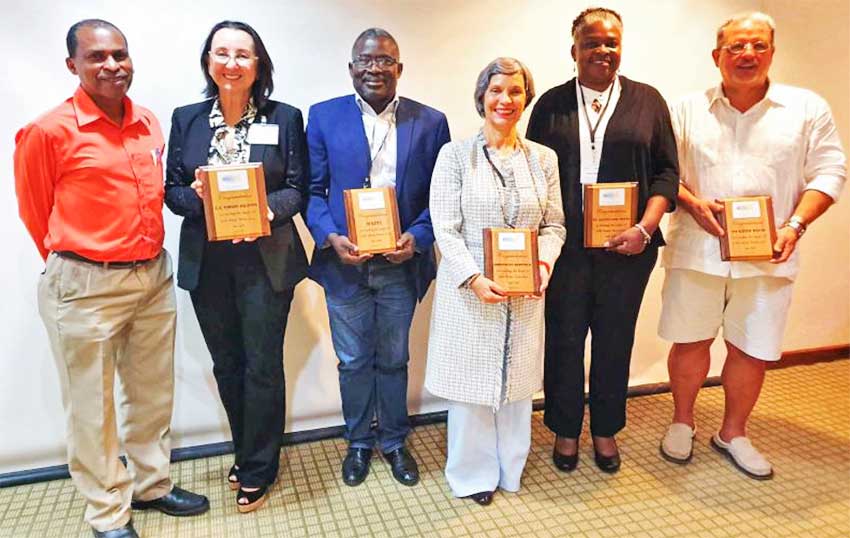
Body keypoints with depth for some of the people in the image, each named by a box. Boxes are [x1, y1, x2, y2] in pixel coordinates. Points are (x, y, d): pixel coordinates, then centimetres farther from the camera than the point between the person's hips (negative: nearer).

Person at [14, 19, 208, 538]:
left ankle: (151, 484, 37)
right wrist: (72, 263, 10)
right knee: (92, 408, 8)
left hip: (155, 276, 5)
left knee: (153, 394, 17)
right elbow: (35, 213, 0)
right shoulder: (48, 132, -11)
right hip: (86, 287, -5)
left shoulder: (150, 123, 5)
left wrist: (144, 257, 15)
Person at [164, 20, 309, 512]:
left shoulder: (285, 118, 0)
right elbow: (172, 189, 7)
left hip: (266, 259, -3)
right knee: (227, 364, 14)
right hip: (207, 262, 3)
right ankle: (247, 454, 36)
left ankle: (257, 470, 23)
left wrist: (268, 209, -20)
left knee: (262, 365, 4)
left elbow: (299, 189, -2)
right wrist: (197, 195, -15)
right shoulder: (186, 118, 7)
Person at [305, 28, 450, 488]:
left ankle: (394, 442, 36)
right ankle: (358, 442, 35)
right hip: (344, 263, 0)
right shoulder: (324, 117, 1)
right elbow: (313, 190, 1)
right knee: (353, 362, 13)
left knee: (394, 360, 15)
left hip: (401, 264, 0)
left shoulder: (430, 122, 1)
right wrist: (330, 237, -15)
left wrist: (417, 237, -15)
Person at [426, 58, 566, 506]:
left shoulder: (543, 158, 7)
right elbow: (445, 228, -8)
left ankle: (510, 469, 36)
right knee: (471, 382, 8)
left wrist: (543, 263, -12)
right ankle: (473, 474, 29)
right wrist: (475, 279, -19)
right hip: (469, 289, -3)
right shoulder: (455, 155, -3)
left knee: (516, 382, 14)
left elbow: (554, 225, 8)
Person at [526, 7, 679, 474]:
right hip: (564, 245, 0)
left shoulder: (647, 101, 6)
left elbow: (666, 172, 3)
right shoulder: (551, 104, 6)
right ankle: (565, 431, 28)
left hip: (626, 247, 1)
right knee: (564, 339, 8)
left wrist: (644, 228, -11)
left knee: (615, 340, 11)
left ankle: (605, 431, 31)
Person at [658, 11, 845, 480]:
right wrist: (692, 203, -14)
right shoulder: (689, 110, 6)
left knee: (752, 349, 9)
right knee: (690, 340, 10)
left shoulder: (807, 108, 5)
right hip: (696, 250, 0)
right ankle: (682, 423, 31)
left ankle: (733, 433, 30)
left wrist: (795, 225, -12)